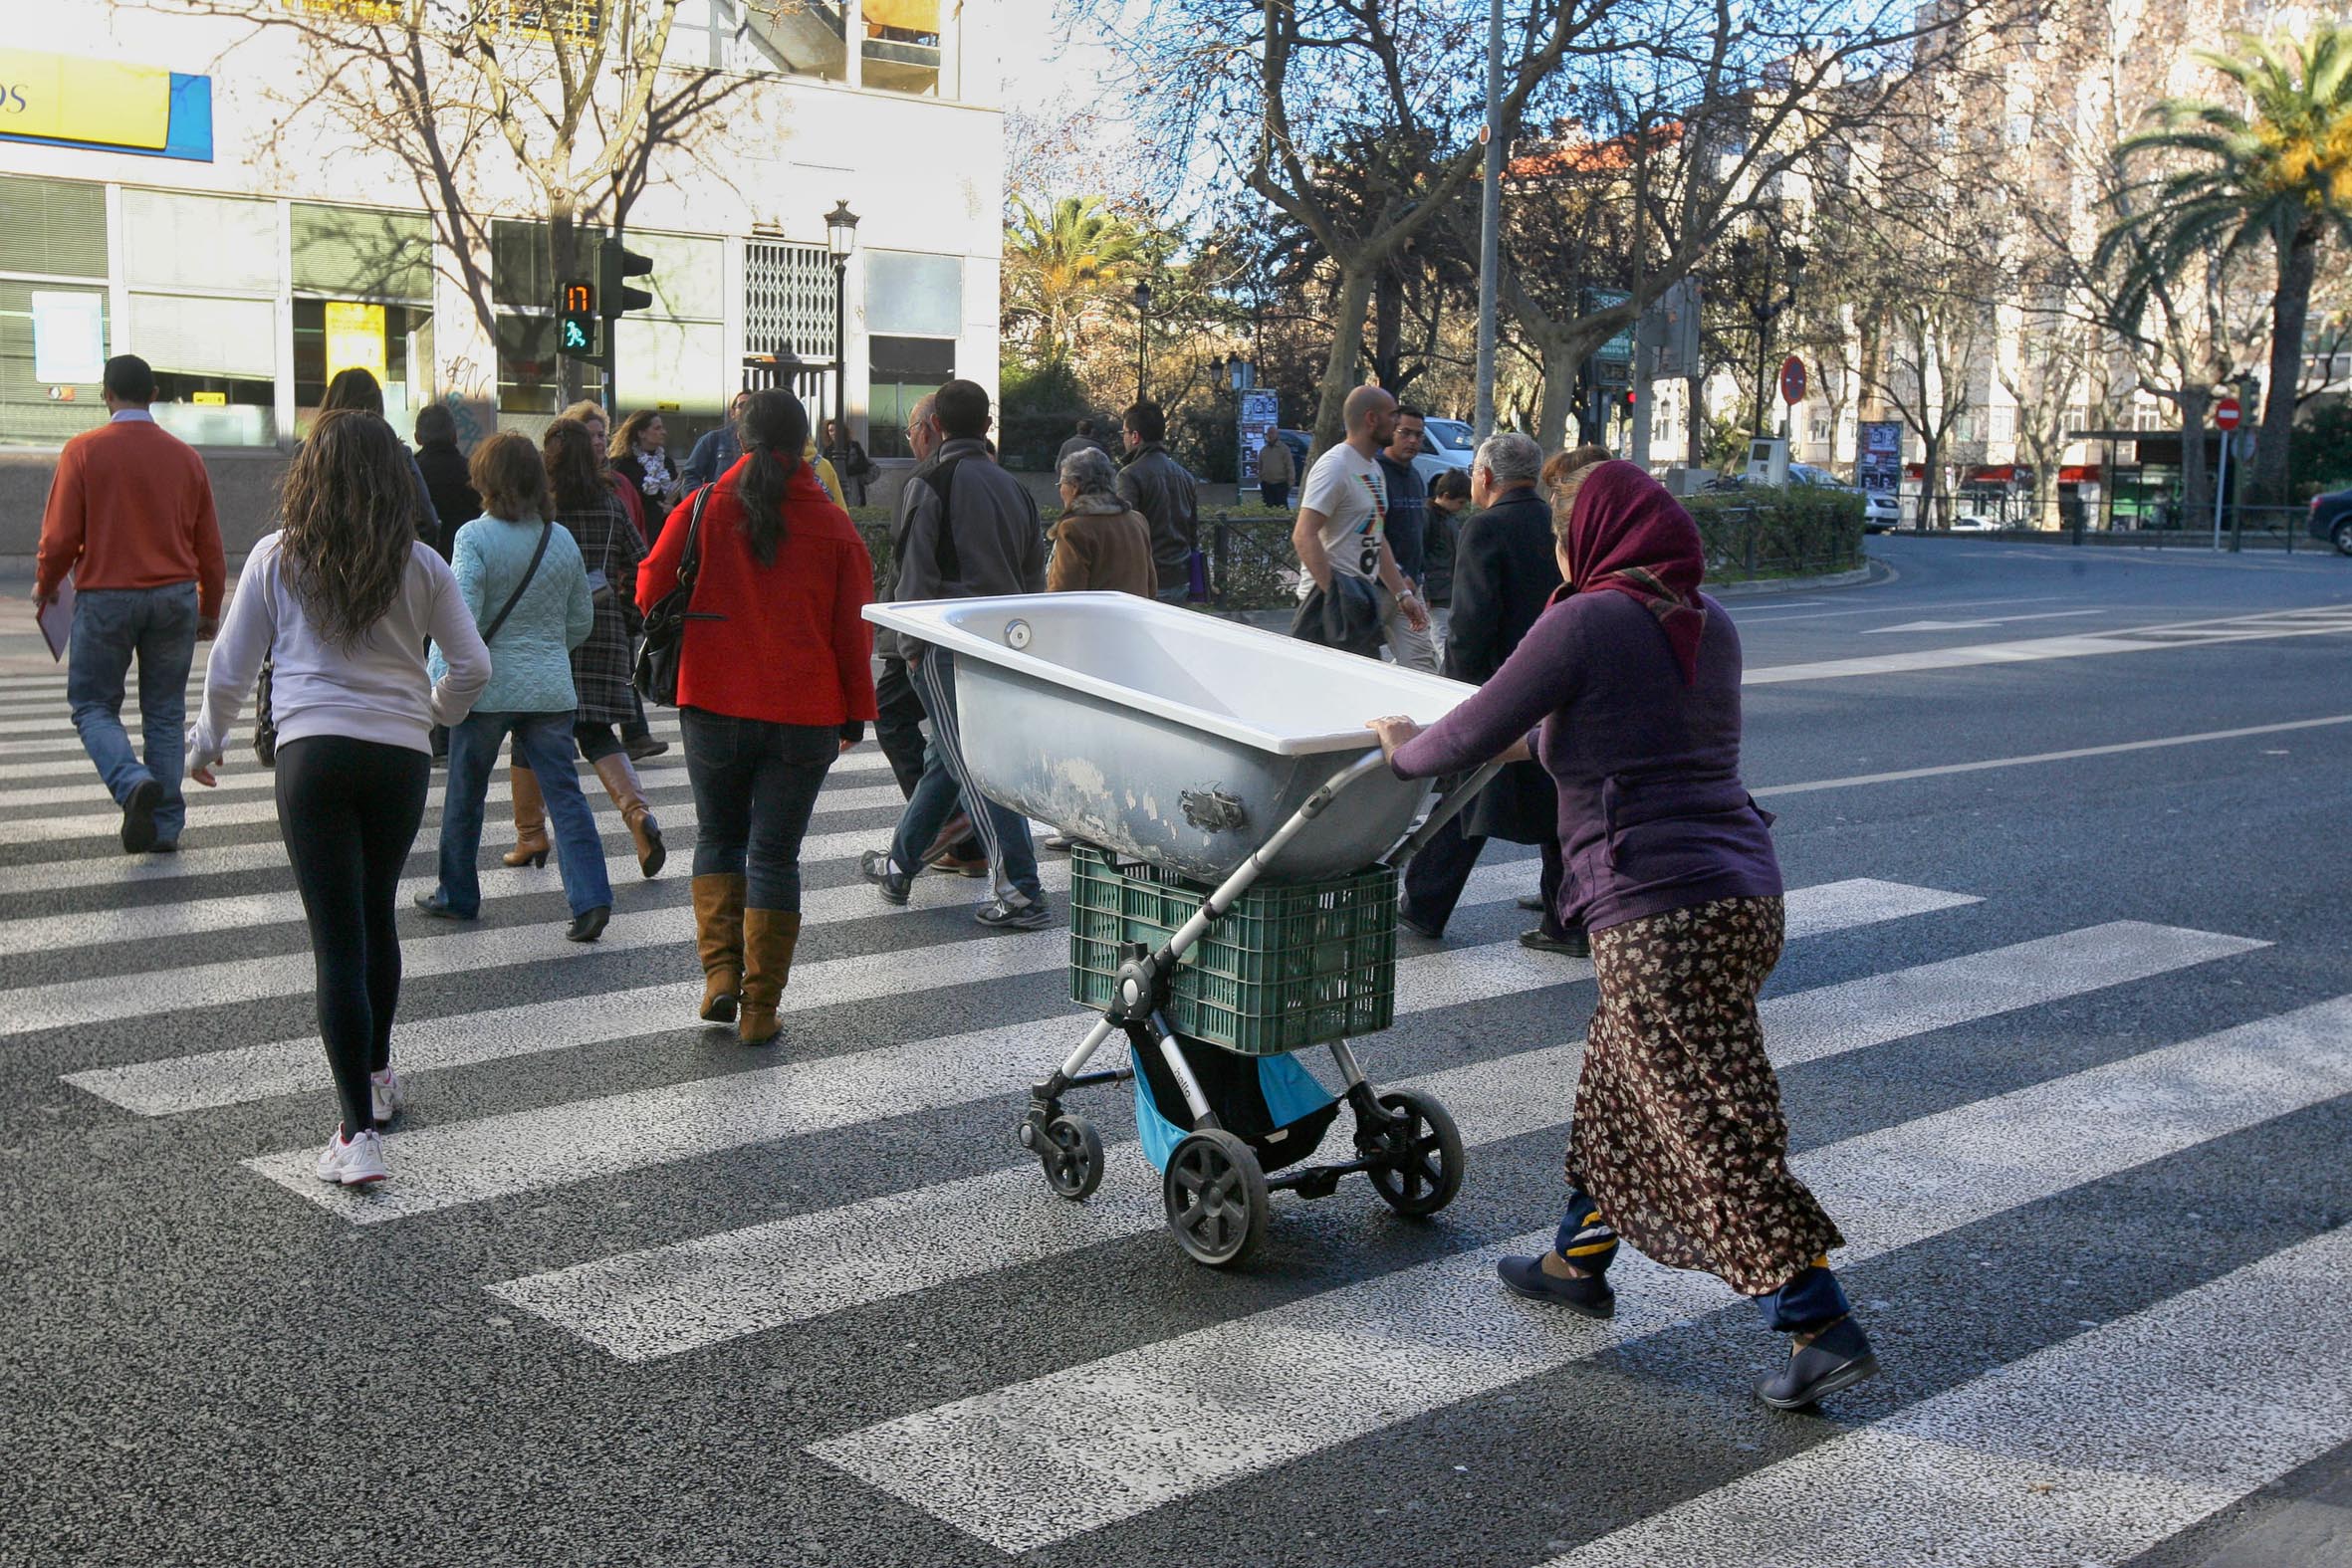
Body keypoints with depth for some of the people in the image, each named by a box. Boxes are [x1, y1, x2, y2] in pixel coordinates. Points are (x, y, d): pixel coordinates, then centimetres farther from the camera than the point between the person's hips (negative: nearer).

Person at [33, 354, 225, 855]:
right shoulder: (184, 456, 4)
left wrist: (45, 586, 13)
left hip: (104, 597, -3)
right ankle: (166, 825, 8)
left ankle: (132, 782, -18)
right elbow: (209, 544, 8)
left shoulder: (84, 451, -5)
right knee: (165, 713, 10)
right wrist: (209, 609, 20)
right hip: (174, 598, 3)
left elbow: (61, 536, -6)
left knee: (93, 706, 9)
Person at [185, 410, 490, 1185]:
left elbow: (230, 669, 4)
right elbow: (473, 666, 6)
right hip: (401, 754, 3)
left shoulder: (277, 558, -1)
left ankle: (359, 1131, -6)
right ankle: (378, 1074, 40)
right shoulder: (421, 565, 2)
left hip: (314, 751, -2)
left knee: (338, 939, -3)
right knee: (376, 916, 23)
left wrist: (207, 741, 22)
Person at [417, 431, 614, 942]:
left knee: (464, 794, 14)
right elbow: (582, 621, 13)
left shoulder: (475, 536, -10)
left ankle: (457, 895, 26)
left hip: (489, 687, -3)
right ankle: (591, 898, -9)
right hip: (552, 689, 3)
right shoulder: (563, 540, 5)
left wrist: (442, 673, -9)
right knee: (564, 792, 2)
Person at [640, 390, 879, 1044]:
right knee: (774, 856, 5)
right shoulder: (834, 526, -2)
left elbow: (652, 590, 0)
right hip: (804, 717, 0)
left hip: (714, 705, 0)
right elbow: (853, 630, 0)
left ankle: (720, 970, 5)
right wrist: (854, 714, 10)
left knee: (718, 838, 19)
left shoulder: (705, 509, -4)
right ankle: (761, 1008, 6)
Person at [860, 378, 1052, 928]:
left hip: (947, 644, -7)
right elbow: (1035, 573, 17)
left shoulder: (929, 484, -7)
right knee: (947, 755, 18)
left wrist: (910, 643, -4)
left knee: (974, 764, -8)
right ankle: (898, 865, 33)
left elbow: (917, 573, -12)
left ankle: (1021, 892, -13)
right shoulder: (1015, 488, 14)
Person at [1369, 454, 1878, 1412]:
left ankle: (1823, 1330, -3)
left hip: (1658, 911, -9)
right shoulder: (1707, 623, 14)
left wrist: (1404, 751, 14)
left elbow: (1473, 736, -7)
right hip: (1743, 891, 9)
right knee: (1618, 1081, 24)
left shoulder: (1588, 622, -11)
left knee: (1713, 1129, -4)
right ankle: (1580, 1259, 38)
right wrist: (1527, 743, 38)